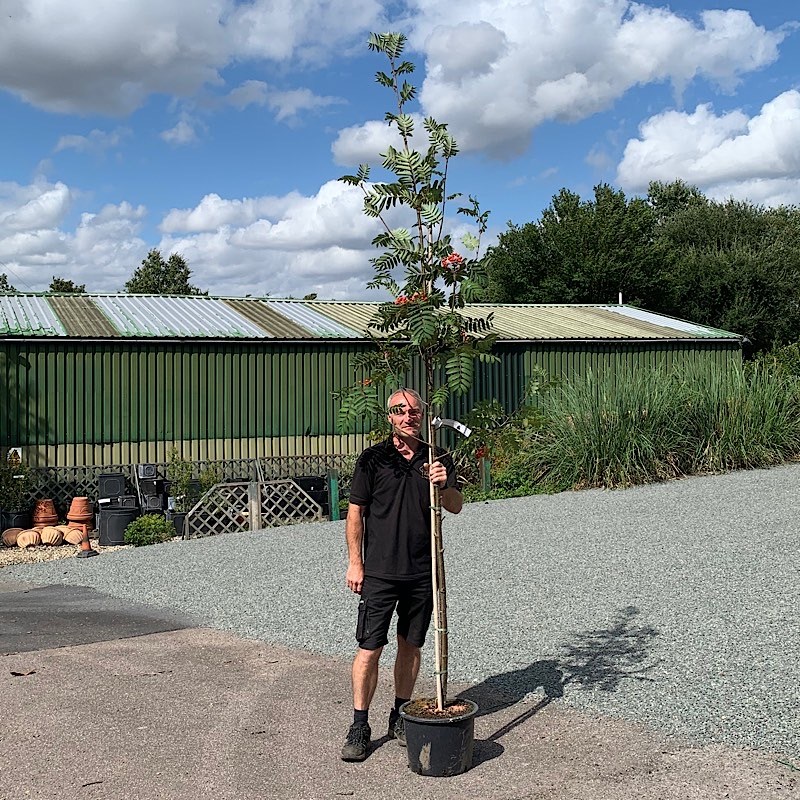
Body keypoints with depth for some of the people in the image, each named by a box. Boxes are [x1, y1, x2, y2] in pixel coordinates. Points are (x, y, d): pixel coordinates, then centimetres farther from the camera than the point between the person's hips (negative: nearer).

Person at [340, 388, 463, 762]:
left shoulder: (438, 459, 7)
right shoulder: (373, 458, -1)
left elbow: (456, 506, 2)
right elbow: (355, 512, 1)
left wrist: (443, 485, -20)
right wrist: (355, 562, -4)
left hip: (423, 572, 3)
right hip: (379, 572, -3)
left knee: (411, 646, 12)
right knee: (369, 647, -4)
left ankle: (400, 717, 26)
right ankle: (359, 726, 6)